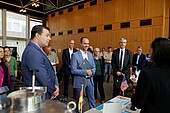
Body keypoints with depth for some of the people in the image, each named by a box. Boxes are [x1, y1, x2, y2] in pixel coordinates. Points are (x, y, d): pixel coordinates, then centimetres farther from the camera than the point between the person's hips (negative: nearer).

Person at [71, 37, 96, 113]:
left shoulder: (90, 54, 7)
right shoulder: (75, 55, -10)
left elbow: (94, 67, 10)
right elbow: (73, 70, -15)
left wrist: (91, 71, -12)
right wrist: (86, 72, -20)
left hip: (90, 80, 5)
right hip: (80, 81, -4)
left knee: (92, 100, 16)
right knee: (79, 101, 13)